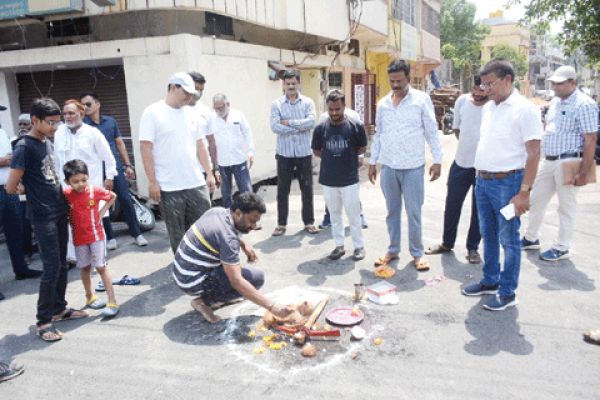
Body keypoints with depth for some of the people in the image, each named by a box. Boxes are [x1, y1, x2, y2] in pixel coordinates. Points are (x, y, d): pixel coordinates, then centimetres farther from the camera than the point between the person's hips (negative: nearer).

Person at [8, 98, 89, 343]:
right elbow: (11, 188, -14)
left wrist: (59, 192, 11)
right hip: (43, 217, -8)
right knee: (52, 268, -5)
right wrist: (30, 190, 2)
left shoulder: (48, 142, 10)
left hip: (59, 212, 8)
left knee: (62, 264, 14)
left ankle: (59, 308, 28)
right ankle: (43, 321, 8)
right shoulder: (24, 147, -15)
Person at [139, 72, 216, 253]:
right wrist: (152, 181, -12)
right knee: (178, 234, 8)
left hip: (197, 184, 5)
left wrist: (209, 173, 11)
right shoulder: (153, 112, -6)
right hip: (169, 187, -4)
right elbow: (145, 148, -9)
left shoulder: (191, 114, 10)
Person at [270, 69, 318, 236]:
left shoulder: (307, 102, 3)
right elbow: (274, 126, -13)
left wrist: (289, 122, -13)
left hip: (304, 152, 1)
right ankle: (281, 223, 17)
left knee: (307, 189, 8)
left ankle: (309, 222, 21)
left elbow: (311, 122, -13)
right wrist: (299, 128, -13)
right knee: (282, 190, 5)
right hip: (284, 153, 0)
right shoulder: (277, 104, 1)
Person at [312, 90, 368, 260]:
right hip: (328, 180, 3)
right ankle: (339, 245, 27)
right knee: (335, 215, 14)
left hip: (350, 179, -2)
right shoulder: (321, 128, -3)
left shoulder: (356, 126, -8)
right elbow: (316, 151, 10)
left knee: (353, 215, 6)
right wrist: (331, 157, 0)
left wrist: (347, 155, -2)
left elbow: (362, 149, 4)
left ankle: (359, 246, 22)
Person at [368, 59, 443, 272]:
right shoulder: (382, 104, 7)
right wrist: (373, 162, 12)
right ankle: (393, 250, 25)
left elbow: (432, 132, -2)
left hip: (413, 166, -3)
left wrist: (437, 160, -6)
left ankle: (417, 253, 18)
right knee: (392, 211, 13)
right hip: (388, 166, 4)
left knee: (413, 212, 3)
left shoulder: (422, 99, -4)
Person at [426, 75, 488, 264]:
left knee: (479, 209, 8)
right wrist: (467, 144, 9)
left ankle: (472, 248, 23)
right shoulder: (462, 101, 0)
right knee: (452, 205, 11)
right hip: (461, 162, 4)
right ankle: (447, 243, 29)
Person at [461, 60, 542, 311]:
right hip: (482, 180, 7)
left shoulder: (525, 109, -11)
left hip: (507, 182, -7)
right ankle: (490, 282, 32)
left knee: (508, 240, 3)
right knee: (488, 236, 17)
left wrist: (524, 192, -17)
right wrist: (480, 177, 12)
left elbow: (533, 154, -14)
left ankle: (507, 293, 16)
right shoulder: (488, 108, 10)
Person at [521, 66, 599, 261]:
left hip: (568, 162, -8)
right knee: (536, 200, 15)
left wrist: (584, 172, -19)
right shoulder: (555, 102, 12)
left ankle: (562, 248, 15)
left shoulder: (584, 104, -13)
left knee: (566, 206, 3)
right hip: (548, 161, 8)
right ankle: (531, 238, 30)